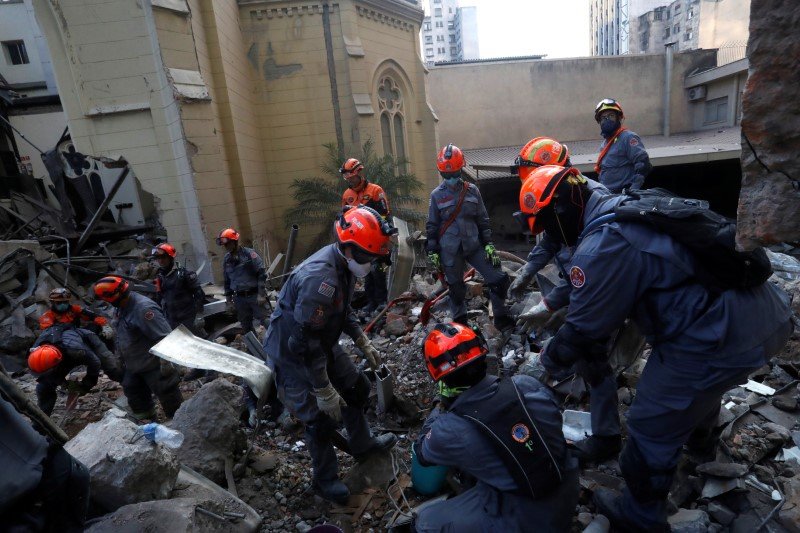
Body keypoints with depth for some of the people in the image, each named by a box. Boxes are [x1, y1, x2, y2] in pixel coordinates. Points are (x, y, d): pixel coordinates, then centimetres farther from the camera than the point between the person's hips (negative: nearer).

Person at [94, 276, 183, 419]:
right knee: (135, 398, 23)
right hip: (133, 367, 10)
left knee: (169, 398, 2)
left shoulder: (143, 308, -28)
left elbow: (165, 337, -29)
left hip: (154, 367, -10)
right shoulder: (121, 308, 4)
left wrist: (166, 363, -28)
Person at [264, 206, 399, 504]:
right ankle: (324, 479, 28)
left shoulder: (343, 264, -6)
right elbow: (304, 343, -33)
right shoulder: (320, 278, -37)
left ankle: (362, 444, 43)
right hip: (293, 354, -9)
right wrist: (323, 391, -24)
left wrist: (363, 344, 8)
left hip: (323, 344, 9)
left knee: (357, 389, 17)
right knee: (322, 418, 1)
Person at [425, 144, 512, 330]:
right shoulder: (437, 195, -1)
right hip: (450, 250, -2)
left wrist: (488, 244, 2)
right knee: (456, 290, 8)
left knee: (499, 279, -2)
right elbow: (432, 225, 3)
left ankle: (501, 318, 16)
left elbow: (483, 220, 9)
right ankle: (460, 324, 26)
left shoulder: (472, 190, 4)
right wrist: (432, 252, 1)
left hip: (474, 245, 2)